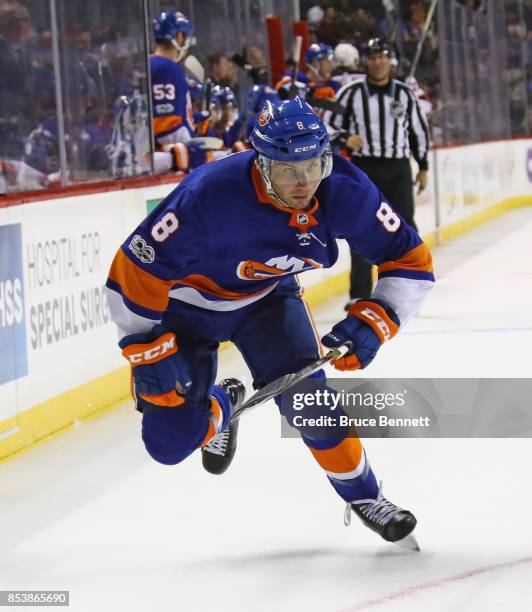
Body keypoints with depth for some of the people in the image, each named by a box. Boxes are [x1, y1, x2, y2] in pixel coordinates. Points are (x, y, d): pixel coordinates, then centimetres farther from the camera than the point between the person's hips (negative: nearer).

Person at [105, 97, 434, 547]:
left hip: (267, 295, 3)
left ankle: (361, 494, 8)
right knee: (170, 441, -6)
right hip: (187, 302, -2)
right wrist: (148, 350, -23)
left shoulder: (344, 192, -26)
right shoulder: (212, 195, -38)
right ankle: (220, 408, 31)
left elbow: (410, 260, -14)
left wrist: (373, 322, -27)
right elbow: (135, 270, -28)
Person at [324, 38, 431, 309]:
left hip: (397, 167, 1)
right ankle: (359, 294, 7)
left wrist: (423, 166, 15)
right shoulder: (351, 92, -1)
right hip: (363, 167, -1)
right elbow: (328, 124, 3)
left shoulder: (404, 93, 6)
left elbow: (419, 129, 15)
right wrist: (345, 139, -16)